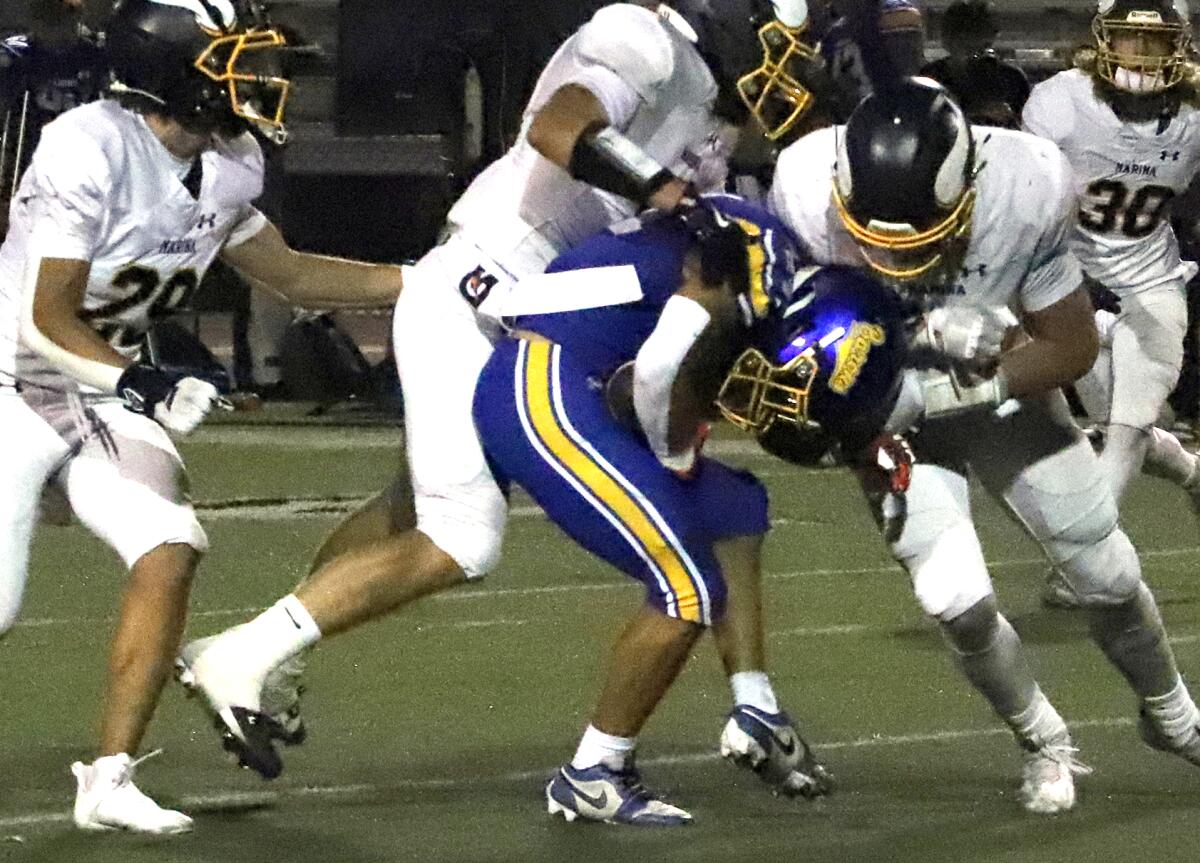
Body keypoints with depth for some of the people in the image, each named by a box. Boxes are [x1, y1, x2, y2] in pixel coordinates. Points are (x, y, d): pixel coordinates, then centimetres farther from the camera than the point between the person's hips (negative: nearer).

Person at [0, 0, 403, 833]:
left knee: (169, 552, -13)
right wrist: (146, 385, -37)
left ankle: (109, 779, -6)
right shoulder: (89, 149, -25)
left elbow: (291, 273, 15)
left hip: (103, 389, 7)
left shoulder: (228, 168, 0)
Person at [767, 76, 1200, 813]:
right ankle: (1046, 744, 15)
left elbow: (1073, 347, -19)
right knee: (958, 600, -13)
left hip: (1002, 388, 1)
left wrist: (948, 392, -30)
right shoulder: (808, 194, -34)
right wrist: (926, 329, -33)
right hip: (888, 405, -1)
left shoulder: (1027, 190, -32)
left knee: (1107, 573, 11)